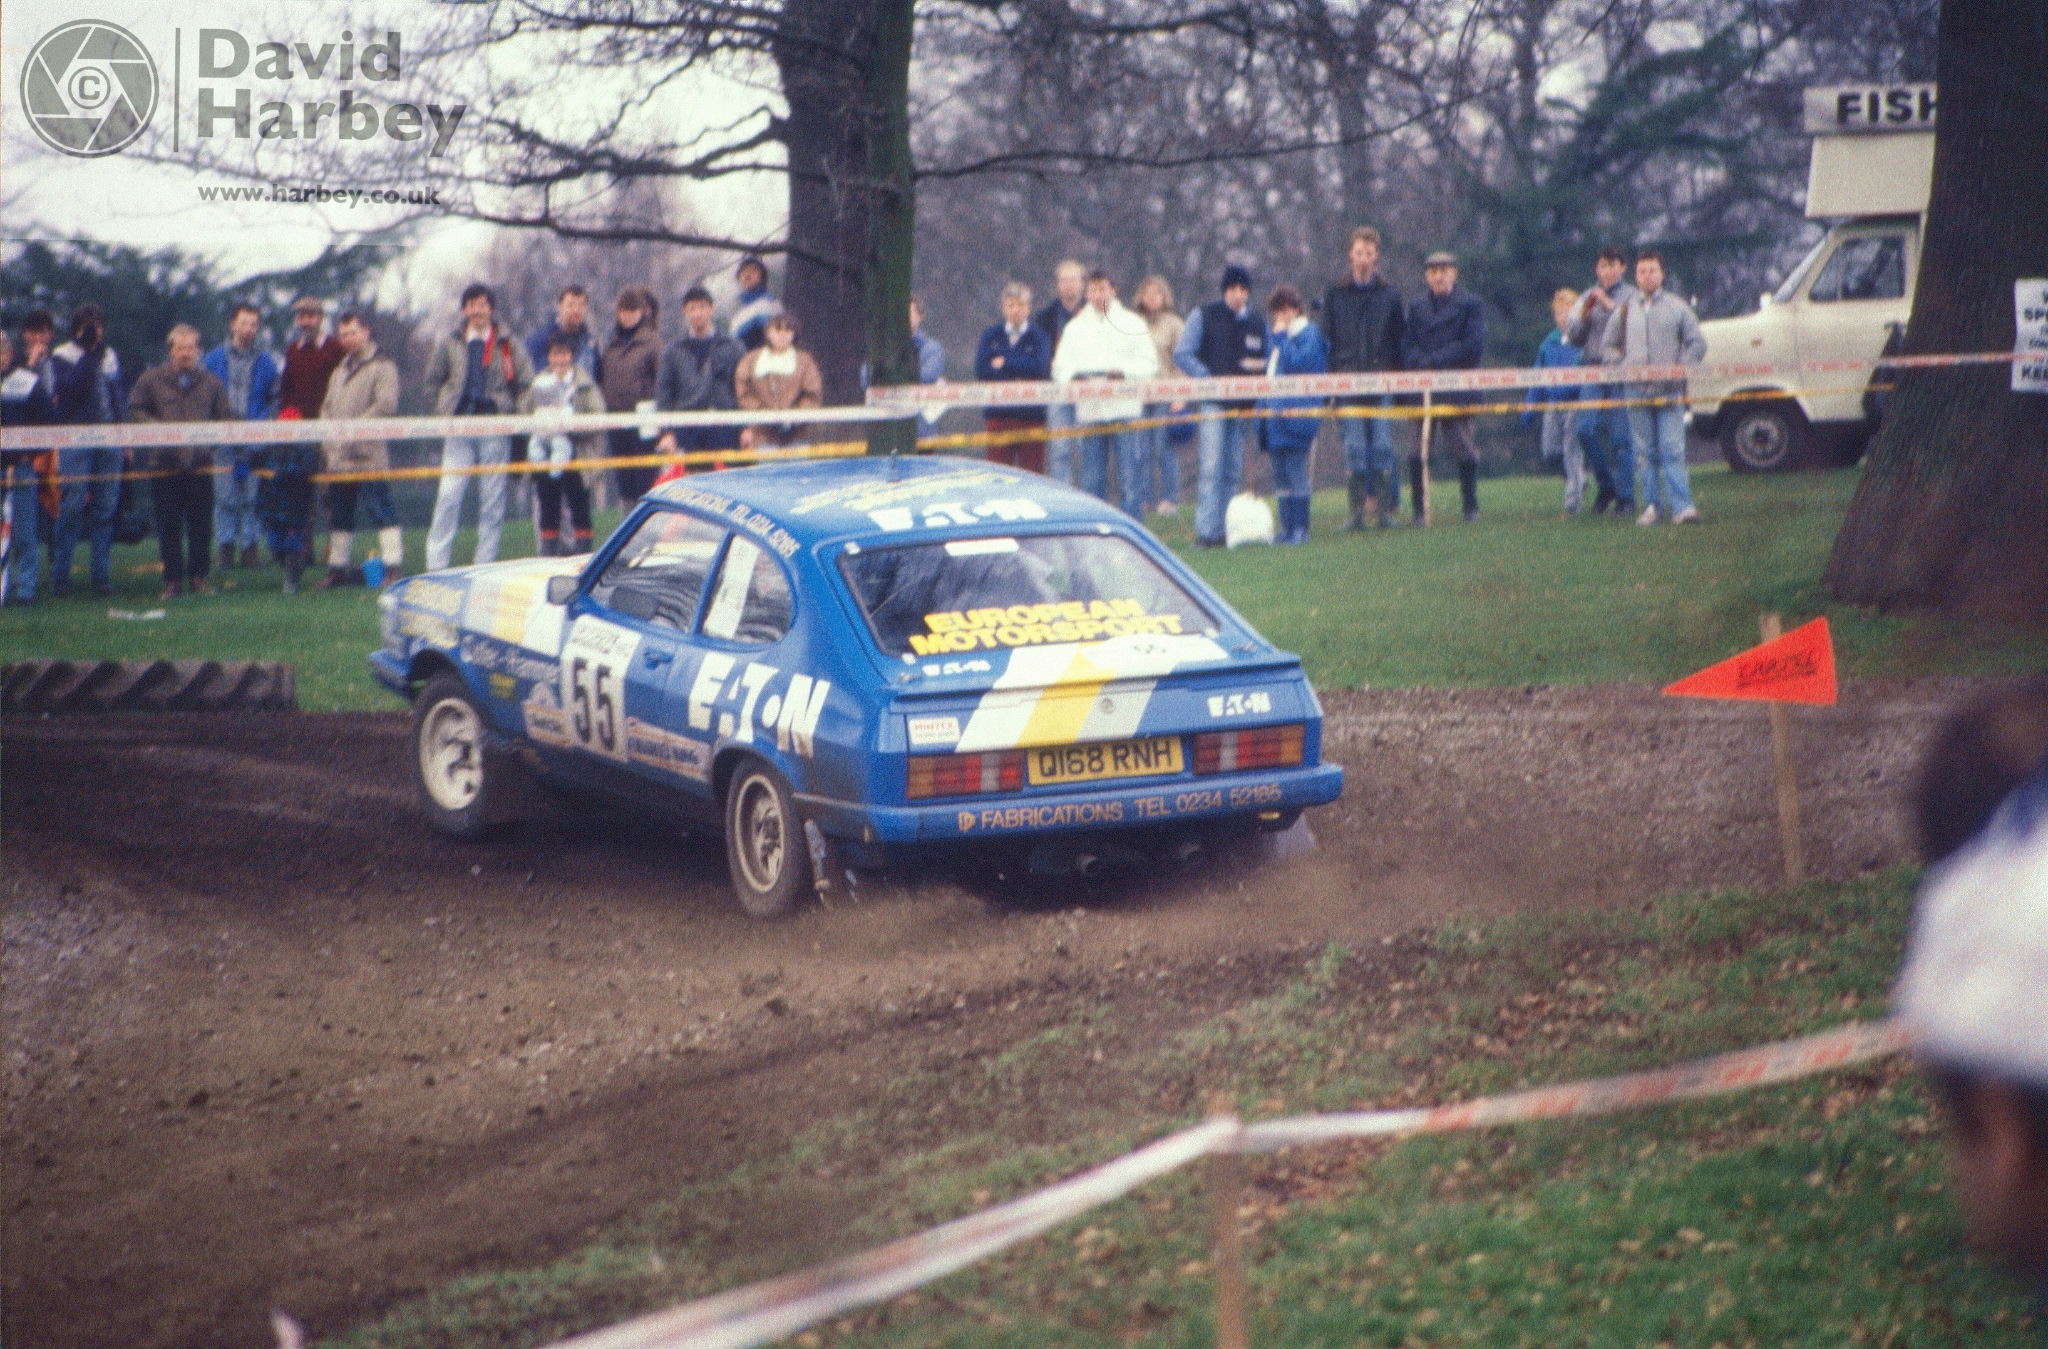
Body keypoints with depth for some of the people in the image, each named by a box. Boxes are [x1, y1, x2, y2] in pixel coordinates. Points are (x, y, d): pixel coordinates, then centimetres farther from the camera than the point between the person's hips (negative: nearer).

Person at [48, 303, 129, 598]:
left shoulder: (110, 356, 17)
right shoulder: (61, 356, 1)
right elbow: (69, 389, -15)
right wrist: (90, 355, -16)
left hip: (109, 440, 4)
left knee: (105, 508, 4)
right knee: (71, 506, -8)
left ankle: (102, 574, 8)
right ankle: (60, 574, -2)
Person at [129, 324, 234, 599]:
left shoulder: (211, 382, 11)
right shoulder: (152, 379, 7)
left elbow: (226, 418, 12)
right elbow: (135, 410, 7)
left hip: (201, 462, 1)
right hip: (165, 462, -1)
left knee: (201, 524, 1)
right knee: (168, 525, 0)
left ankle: (198, 576, 10)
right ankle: (173, 579, 6)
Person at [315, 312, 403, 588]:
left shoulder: (382, 366, -1)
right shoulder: (339, 372, 23)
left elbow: (386, 405, -13)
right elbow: (327, 408, 26)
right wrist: (327, 437, 8)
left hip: (369, 456, -7)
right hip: (339, 457, 7)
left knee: (380, 509, -10)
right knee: (338, 514, 11)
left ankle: (392, 566, -10)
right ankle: (337, 568, 18)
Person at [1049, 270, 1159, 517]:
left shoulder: (1132, 324, 9)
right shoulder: (1075, 327, 16)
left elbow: (1149, 365, 4)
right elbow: (1061, 367, 11)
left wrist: (1124, 371, -15)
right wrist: (1073, 377, -12)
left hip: (1124, 410, -2)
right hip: (1089, 411, 2)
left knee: (1129, 477, -5)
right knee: (1091, 480, 2)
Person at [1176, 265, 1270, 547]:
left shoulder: (1258, 325, 15)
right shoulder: (1204, 316, 3)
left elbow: (1267, 360, 22)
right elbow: (1182, 354, -1)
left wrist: (1261, 365, -2)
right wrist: (1208, 378, -12)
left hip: (1243, 405, 5)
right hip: (1212, 404, -5)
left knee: (1234, 472, 6)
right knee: (1210, 469, -12)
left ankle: (1226, 528, 12)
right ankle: (1206, 532, -15)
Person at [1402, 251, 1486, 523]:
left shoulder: (1471, 305, 6)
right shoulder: (1417, 308, 17)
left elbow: (1474, 345, -5)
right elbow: (1407, 348, 10)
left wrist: (1435, 360, -8)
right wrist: (1422, 363, -11)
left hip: (1458, 388, -3)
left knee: (1465, 451, -2)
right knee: (1418, 453, -3)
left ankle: (1471, 506, 8)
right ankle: (1419, 509, 1)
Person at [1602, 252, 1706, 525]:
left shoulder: (1677, 308, 8)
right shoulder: (1623, 311, 13)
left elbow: (1697, 343, 7)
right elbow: (1607, 348, 16)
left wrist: (1679, 369, -5)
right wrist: (1624, 366, -2)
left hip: (1670, 392, -2)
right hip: (1637, 390, 2)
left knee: (1673, 450, -9)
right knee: (1646, 452, 3)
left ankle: (1681, 506, -12)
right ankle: (1650, 506, 7)